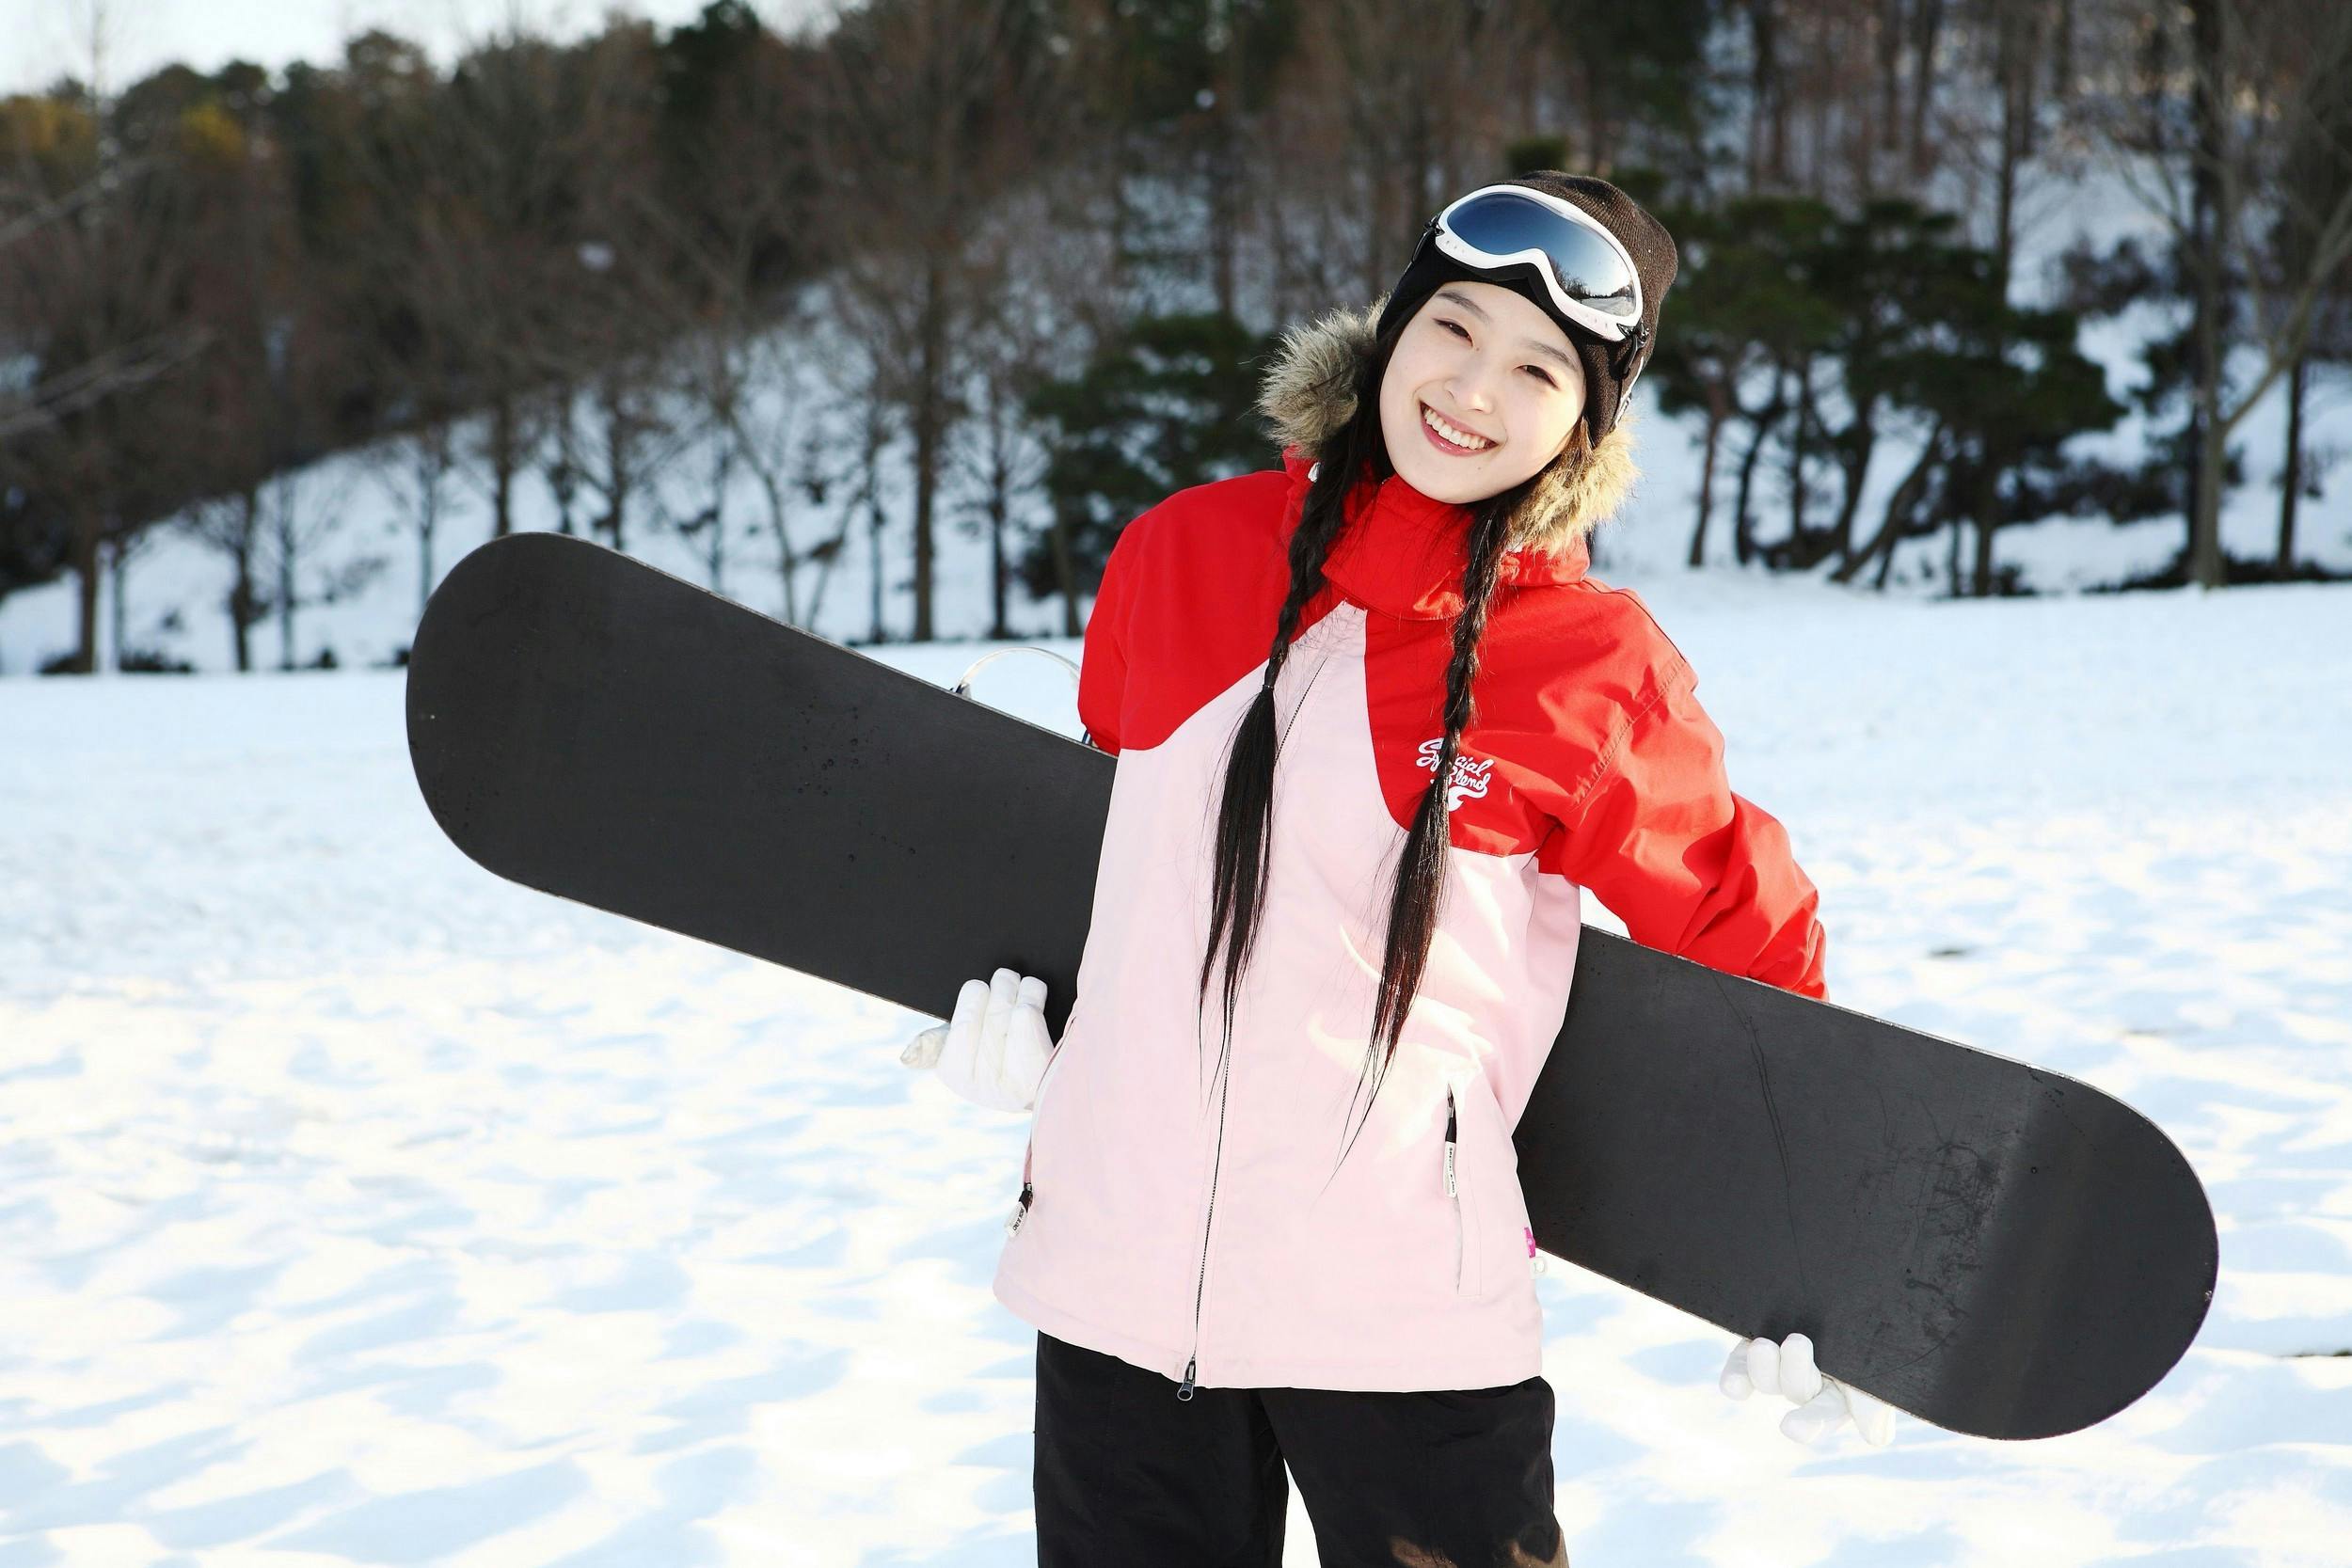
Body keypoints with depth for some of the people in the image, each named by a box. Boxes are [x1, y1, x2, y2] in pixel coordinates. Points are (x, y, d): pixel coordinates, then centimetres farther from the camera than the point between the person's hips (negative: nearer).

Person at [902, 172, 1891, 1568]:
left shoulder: (1599, 667, -6)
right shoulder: (1184, 552, 3)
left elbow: (1744, 929, 5)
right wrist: (1016, 998, 19)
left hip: (1401, 1297, -3)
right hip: (1114, 1271, 3)